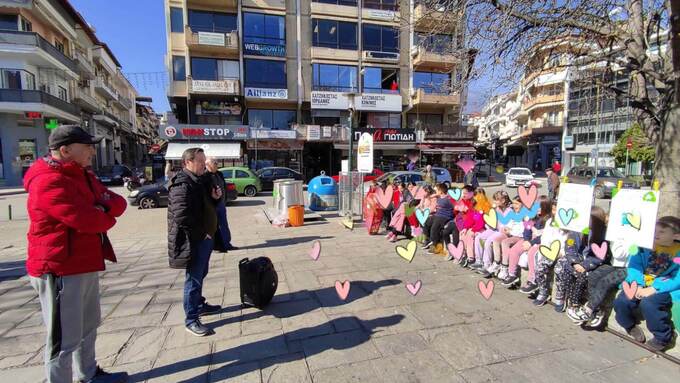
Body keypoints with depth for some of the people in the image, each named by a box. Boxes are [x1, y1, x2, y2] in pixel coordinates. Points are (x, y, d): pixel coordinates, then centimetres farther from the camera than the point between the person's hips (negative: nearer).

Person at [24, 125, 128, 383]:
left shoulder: (82, 176, 12)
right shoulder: (49, 182, -20)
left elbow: (118, 203, 6)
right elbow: (88, 220, -28)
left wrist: (104, 206, -16)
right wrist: (107, 217, -6)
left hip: (85, 265, 10)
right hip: (60, 270, -10)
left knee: (88, 326, 22)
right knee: (65, 338, 1)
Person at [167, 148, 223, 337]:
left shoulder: (199, 181, 13)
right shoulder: (182, 185, -18)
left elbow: (206, 205, 23)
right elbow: (182, 217, -27)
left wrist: (215, 197, 2)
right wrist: (202, 234, -19)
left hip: (204, 238, 10)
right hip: (194, 241, -10)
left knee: (200, 275, 22)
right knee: (193, 279, 0)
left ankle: (200, 305, 40)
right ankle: (191, 320, 12)